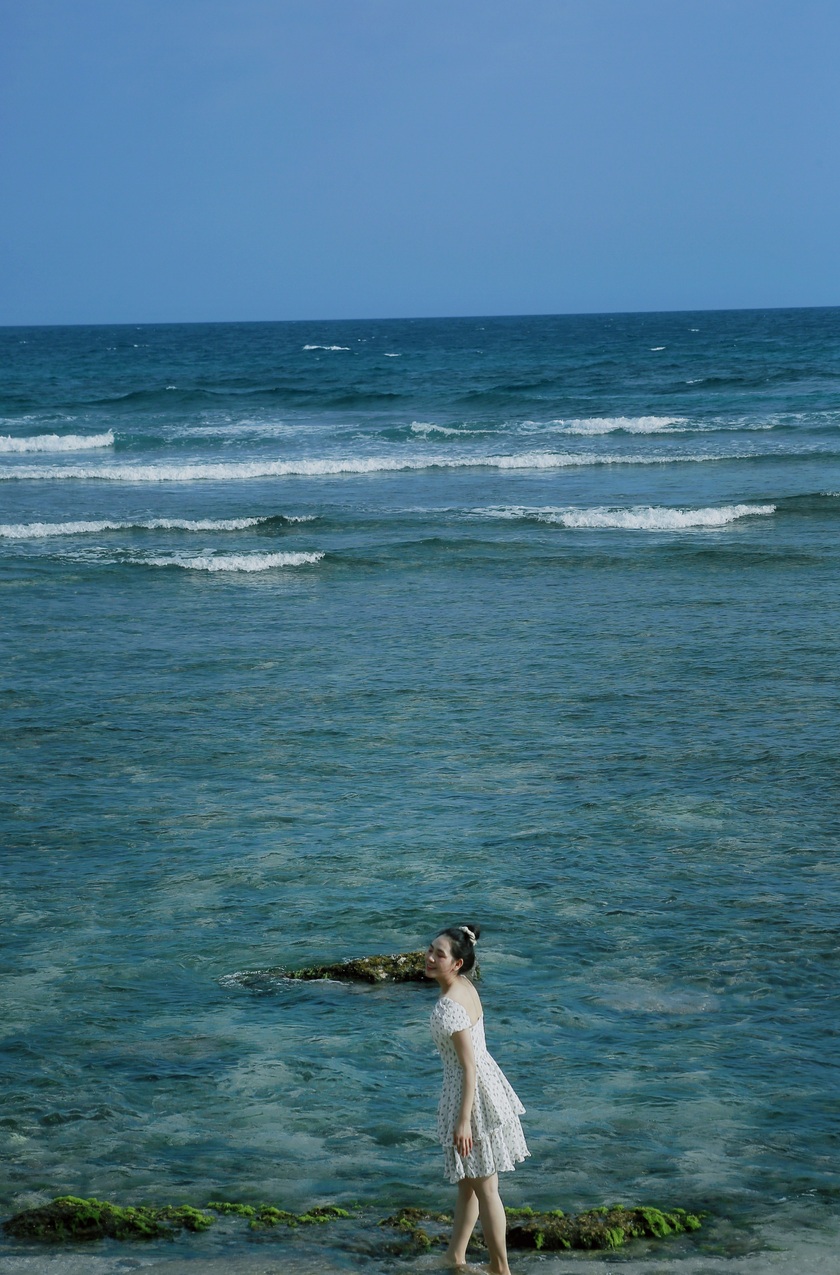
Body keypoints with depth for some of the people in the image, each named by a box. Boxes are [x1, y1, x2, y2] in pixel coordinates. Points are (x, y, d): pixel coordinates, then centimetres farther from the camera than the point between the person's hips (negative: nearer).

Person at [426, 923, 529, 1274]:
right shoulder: (465, 986, 3)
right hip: (484, 1085, 10)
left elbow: (469, 1066, -24)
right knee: (468, 1182, 21)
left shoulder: (449, 1008, -25)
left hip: (474, 1094, -10)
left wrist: (463, 1120, -22)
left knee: (483, 1187, 4)